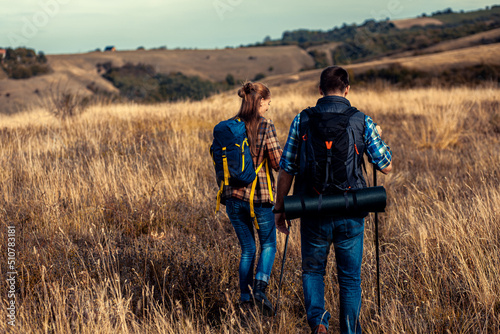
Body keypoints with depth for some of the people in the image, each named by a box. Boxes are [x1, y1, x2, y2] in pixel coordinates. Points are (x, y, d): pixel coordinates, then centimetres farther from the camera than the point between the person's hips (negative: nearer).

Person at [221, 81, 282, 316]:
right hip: (259, 195, -4)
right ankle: (260, 287, -8)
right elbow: (278, 162, -12)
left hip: (233, 196, 4)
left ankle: (245, 297, 12)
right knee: (268, 244, 13)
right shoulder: (265, 126, -12)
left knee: (247, 248, 16)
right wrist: (286, 154, 8)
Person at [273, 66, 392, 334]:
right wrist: (378, 137, 20)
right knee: (350, 279, 15)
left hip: (313, 213, 0)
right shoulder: (362, 122, -3)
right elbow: (386, 166, 2)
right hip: (350, 214, 0)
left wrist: (279, 208, 8)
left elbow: (286, 169, -2)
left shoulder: (302, 120, -2)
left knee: (312, 270, 19)